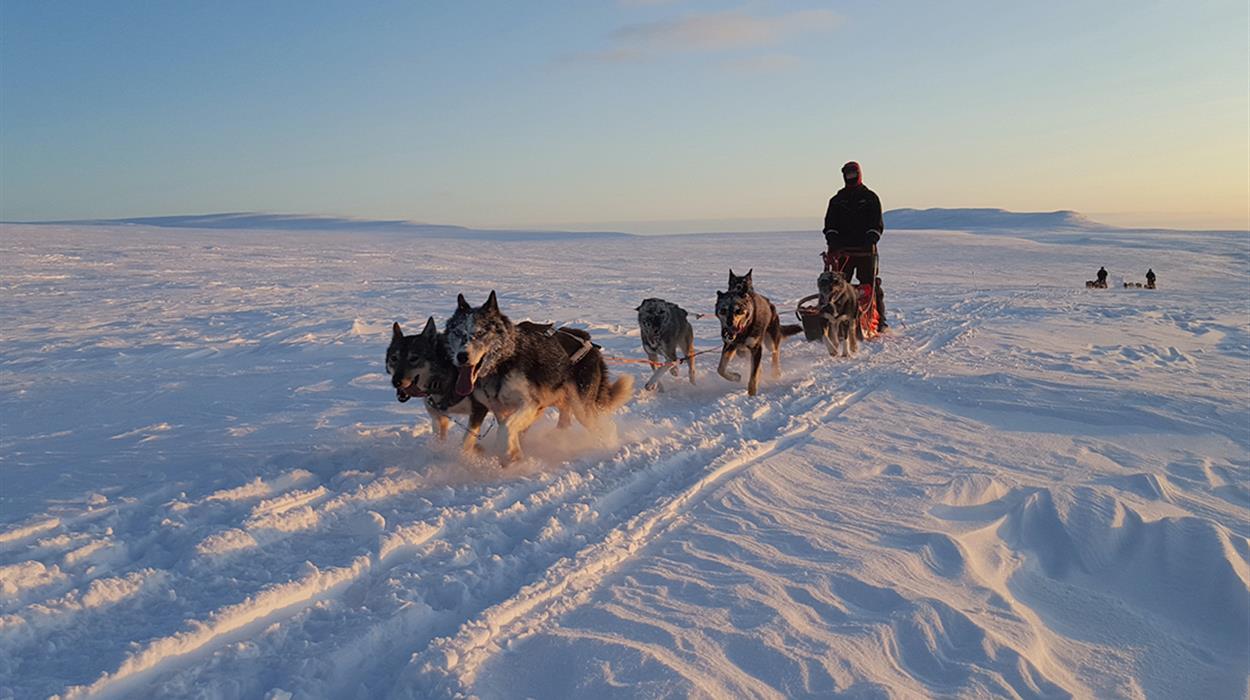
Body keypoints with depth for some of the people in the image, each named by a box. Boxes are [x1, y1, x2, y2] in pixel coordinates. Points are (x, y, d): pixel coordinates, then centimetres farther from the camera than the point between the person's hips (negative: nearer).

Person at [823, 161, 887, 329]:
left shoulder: (870, 197, 9)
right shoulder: (837, 199, 16)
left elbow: (877, 223, 1)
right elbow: (830, 222, 10)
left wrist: (871, 238, -16)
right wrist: (832, 237, -9)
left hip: (865, 249, -2)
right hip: (842, 248, 2)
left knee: (870, 285, -1)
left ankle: (878, 320, 3)